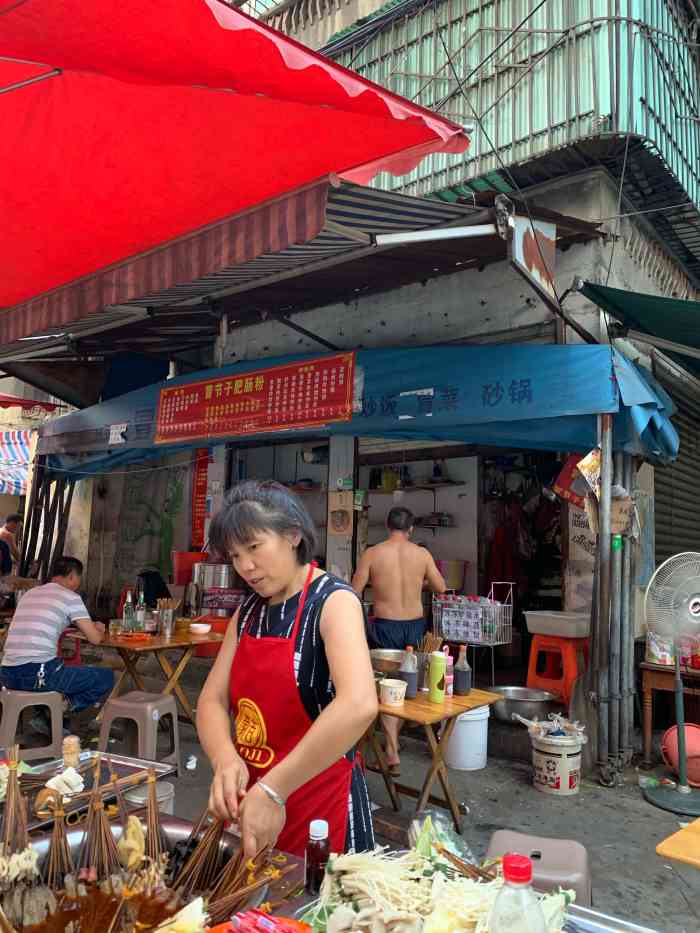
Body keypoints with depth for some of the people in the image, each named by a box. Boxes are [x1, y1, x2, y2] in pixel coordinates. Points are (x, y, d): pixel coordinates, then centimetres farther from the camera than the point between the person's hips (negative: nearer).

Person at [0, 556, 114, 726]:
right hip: (38, 675, -7)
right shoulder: (70, 597, 1)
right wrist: (99, 629, 24)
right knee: (107, 677, 6)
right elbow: (95, 639, -1)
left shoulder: (29, 594, 20)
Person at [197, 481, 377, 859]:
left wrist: (273, 791, -33)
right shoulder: (249, 611, 5)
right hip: (250, 796, 6)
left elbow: (359, 704, -34)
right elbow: (212, 699, 2)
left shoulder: (333, 601, -17)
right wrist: (224, 757, -19)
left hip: (320, 805, -6)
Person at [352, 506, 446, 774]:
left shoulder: (372, 554, -9)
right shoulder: (422, 554, -3)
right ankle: (393, 739, 35)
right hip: (415, 624, 3)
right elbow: (440, 588, 6)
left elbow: (355, 591, -6)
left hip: (385, 626, -3)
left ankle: (392, 754, 1)